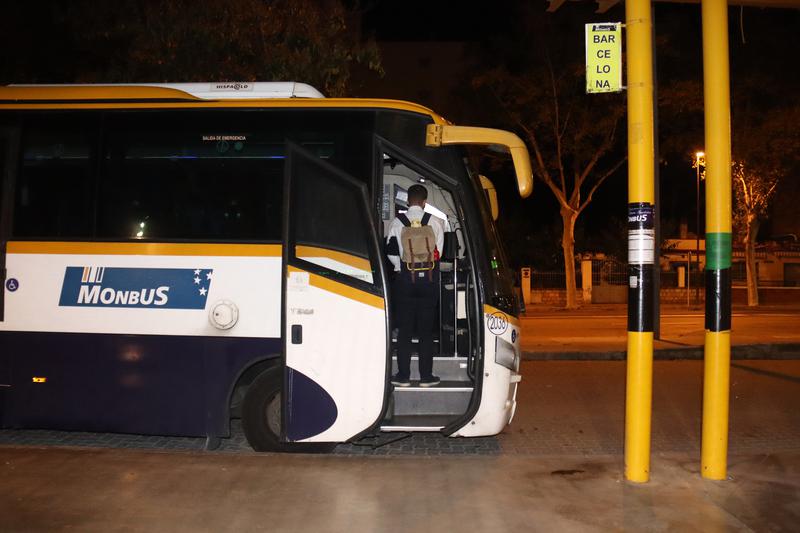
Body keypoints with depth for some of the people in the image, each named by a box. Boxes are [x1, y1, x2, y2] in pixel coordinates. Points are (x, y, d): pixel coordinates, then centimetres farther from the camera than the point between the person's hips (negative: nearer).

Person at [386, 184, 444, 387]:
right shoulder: (434, 222, -2)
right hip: (429, 279, 0)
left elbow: (391, 252, -1)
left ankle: (403, 376, 6)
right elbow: (439, 251, 2)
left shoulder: (397, 222, -2)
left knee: (404, 329, 6)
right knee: (426, 329, 6)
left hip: (404, 279, 0)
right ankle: (426, 376, 8)